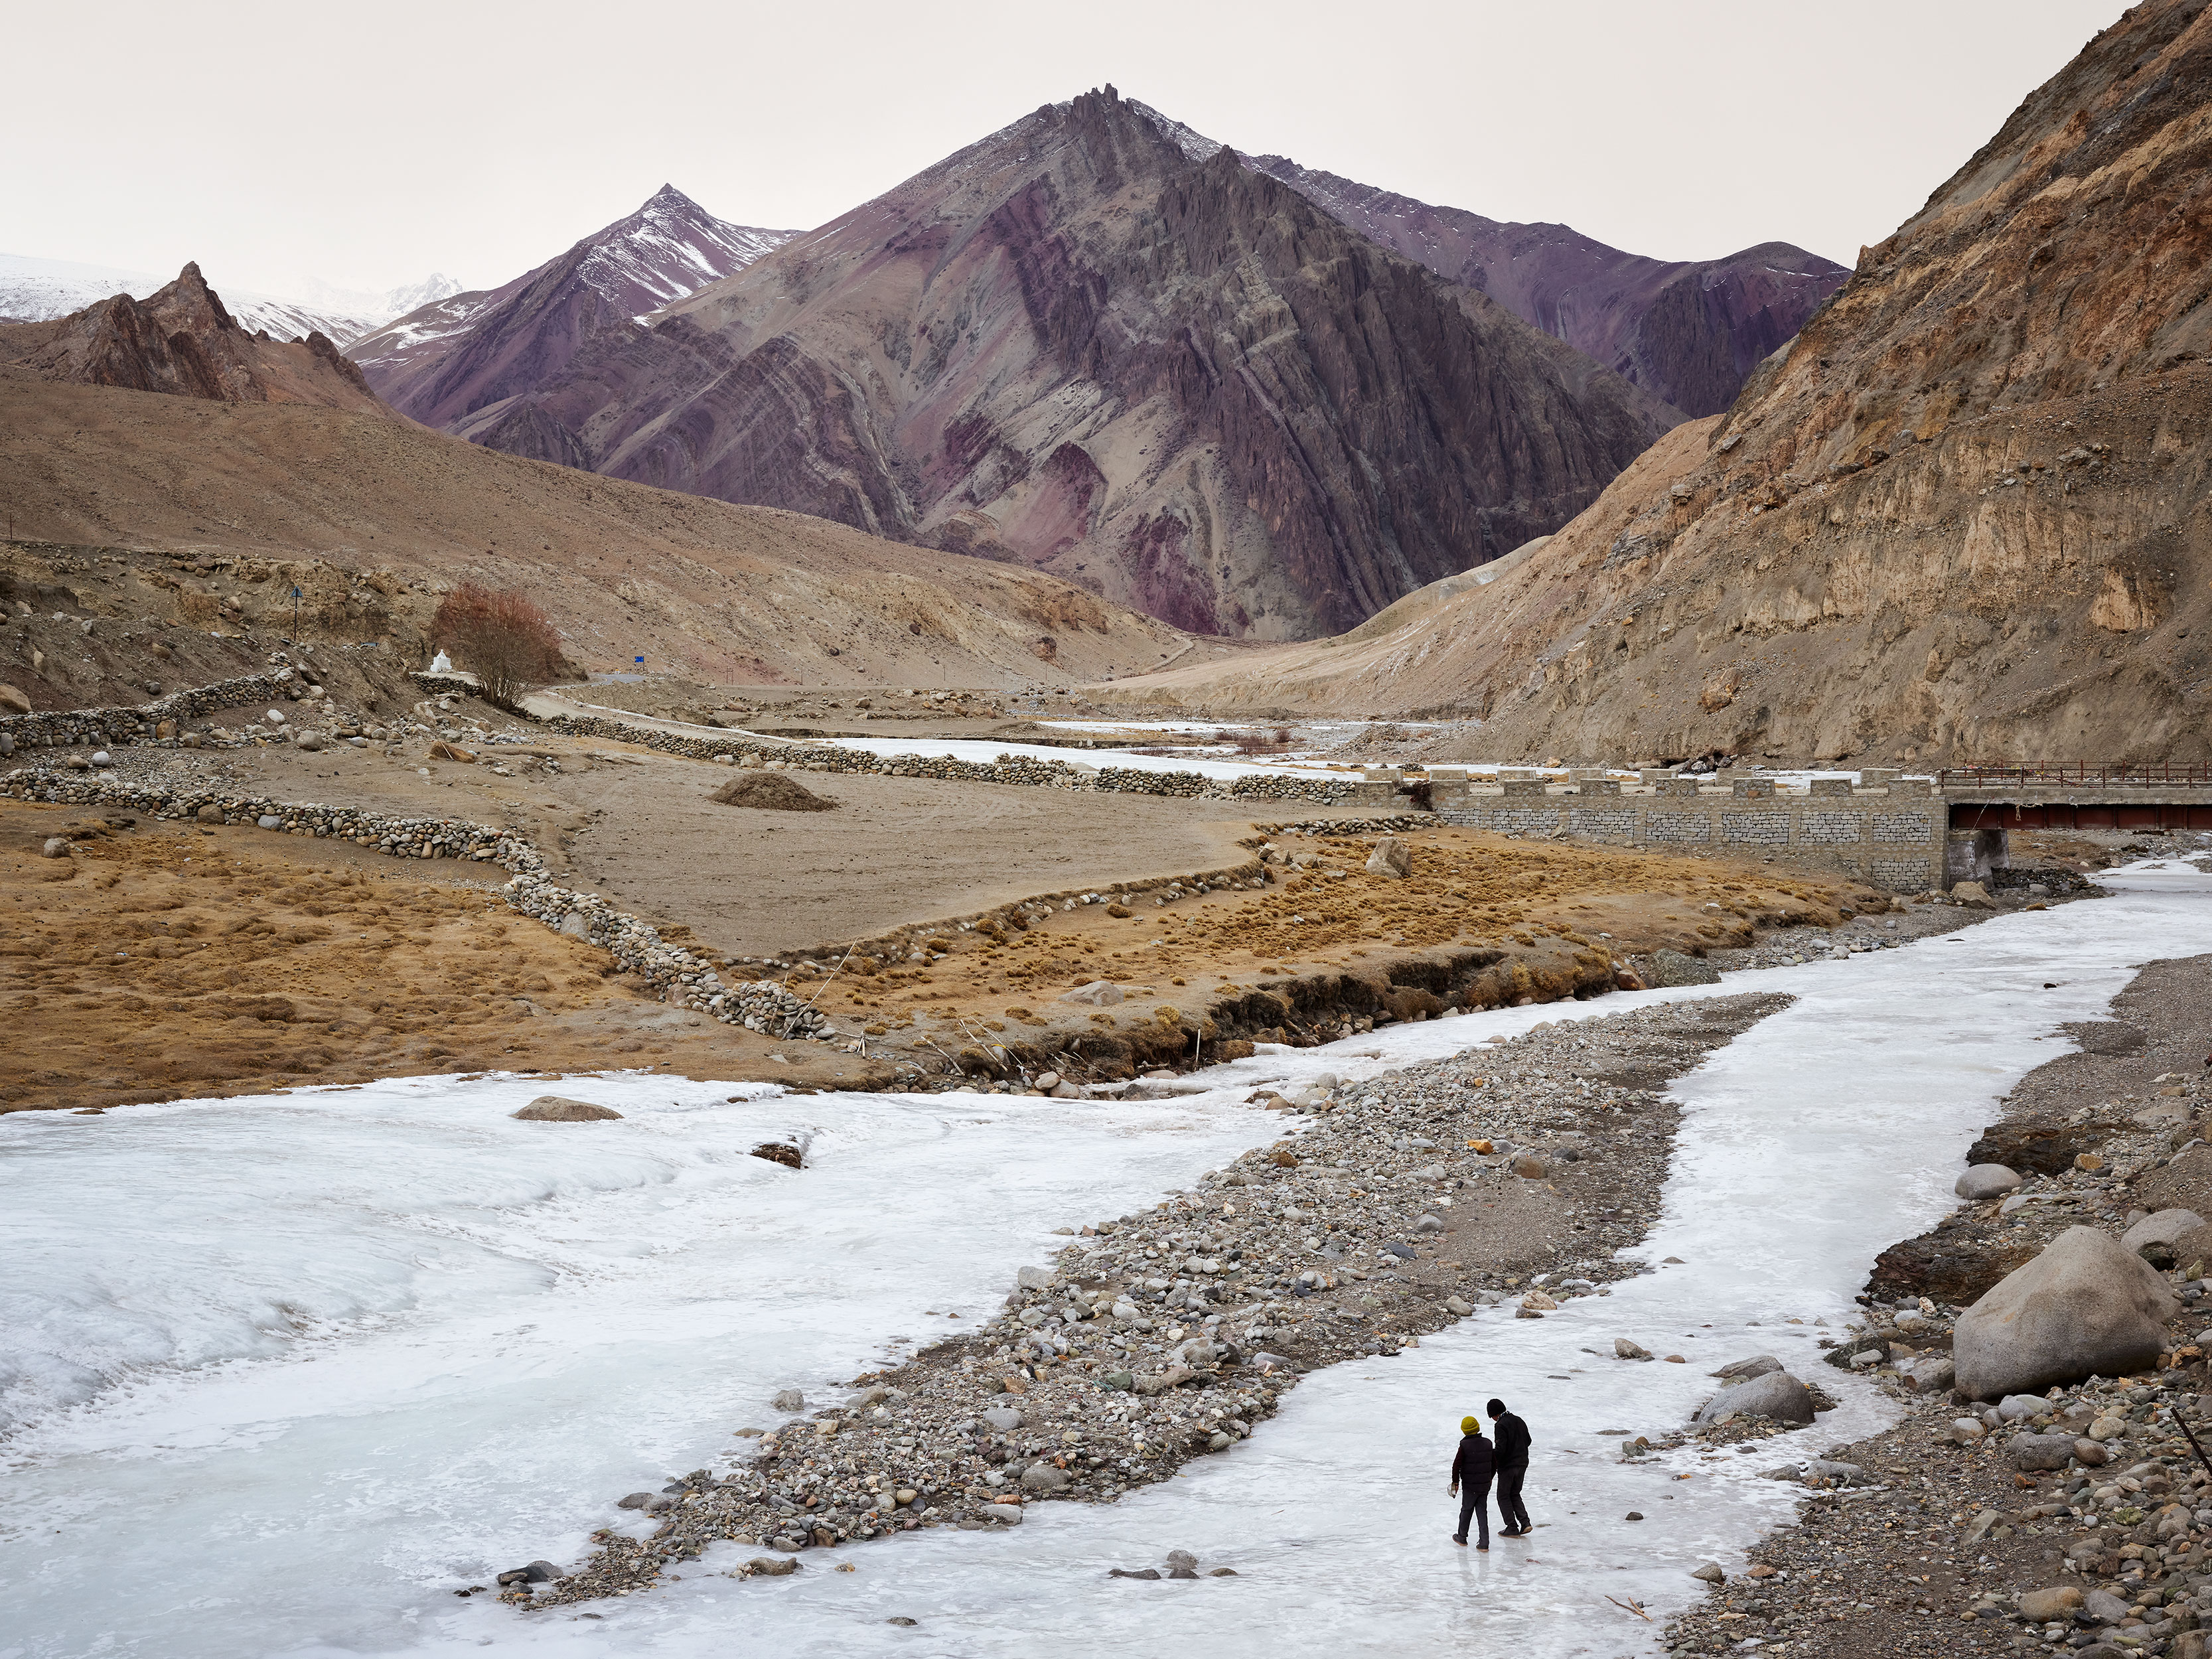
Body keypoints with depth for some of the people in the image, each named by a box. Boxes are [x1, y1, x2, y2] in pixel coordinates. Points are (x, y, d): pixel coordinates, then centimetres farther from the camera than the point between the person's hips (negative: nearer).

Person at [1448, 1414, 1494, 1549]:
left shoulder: (1464, 1446, -16)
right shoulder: (1488, 1444, -1)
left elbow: (1457, 1465, -14)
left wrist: (1456, 1482, -2)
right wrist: (1490, 1477, 24)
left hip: (1469, 1486, -4)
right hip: (1485, 1485, 4)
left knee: (1466, 1510, 14)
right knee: (1482, 1511, 10)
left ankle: (1462, 1537, 31)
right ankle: (1484, 1543, 5)